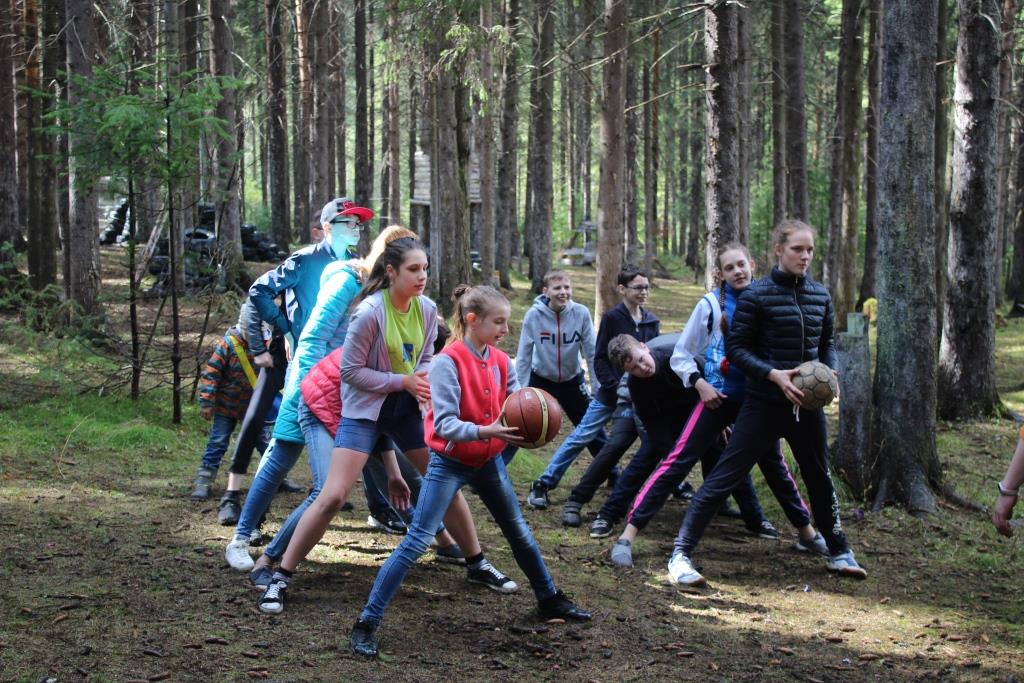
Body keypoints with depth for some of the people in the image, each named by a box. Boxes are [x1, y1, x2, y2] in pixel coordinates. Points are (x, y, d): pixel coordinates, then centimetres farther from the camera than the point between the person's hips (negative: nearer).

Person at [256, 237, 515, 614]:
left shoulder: (427, 309, -4)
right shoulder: (370, 312, -22)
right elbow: (350, 371, -17)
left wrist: (425, 382, -13)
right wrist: (403, 381, -21)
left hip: (407, 407, 6)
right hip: (365, 409, -6)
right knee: (332, 496, -13)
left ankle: (477, 564, 28)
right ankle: (280, 578, -2)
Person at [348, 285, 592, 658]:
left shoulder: (500, 361, 1)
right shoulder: (447, 362, -20)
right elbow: (444, 424, -25)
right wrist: (485, 432, -39)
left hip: (489, 461, 7)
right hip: (450, 464, -6)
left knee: (520, 532, 19)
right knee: (416, 541, -12)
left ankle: (549, 598, 40)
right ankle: (366, 623, -10)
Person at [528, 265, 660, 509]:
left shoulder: (652, 321, 4)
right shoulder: (612, 319, -9)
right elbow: (600, 360, -9)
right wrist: (617, 387, -17)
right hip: (611, 393, -4)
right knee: (580, 437, -5)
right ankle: (543, 485, 1)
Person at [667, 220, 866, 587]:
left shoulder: (820, 295, 7)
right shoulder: (757, 295, -10)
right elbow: (735, 348, -10)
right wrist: (774, 374, -21)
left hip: (807, 403, 6)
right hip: (765, 404, -6)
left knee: (820, 479, 20)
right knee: (723, 477, -8)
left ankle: (838, 553, 38)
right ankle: (681, 554, -5)